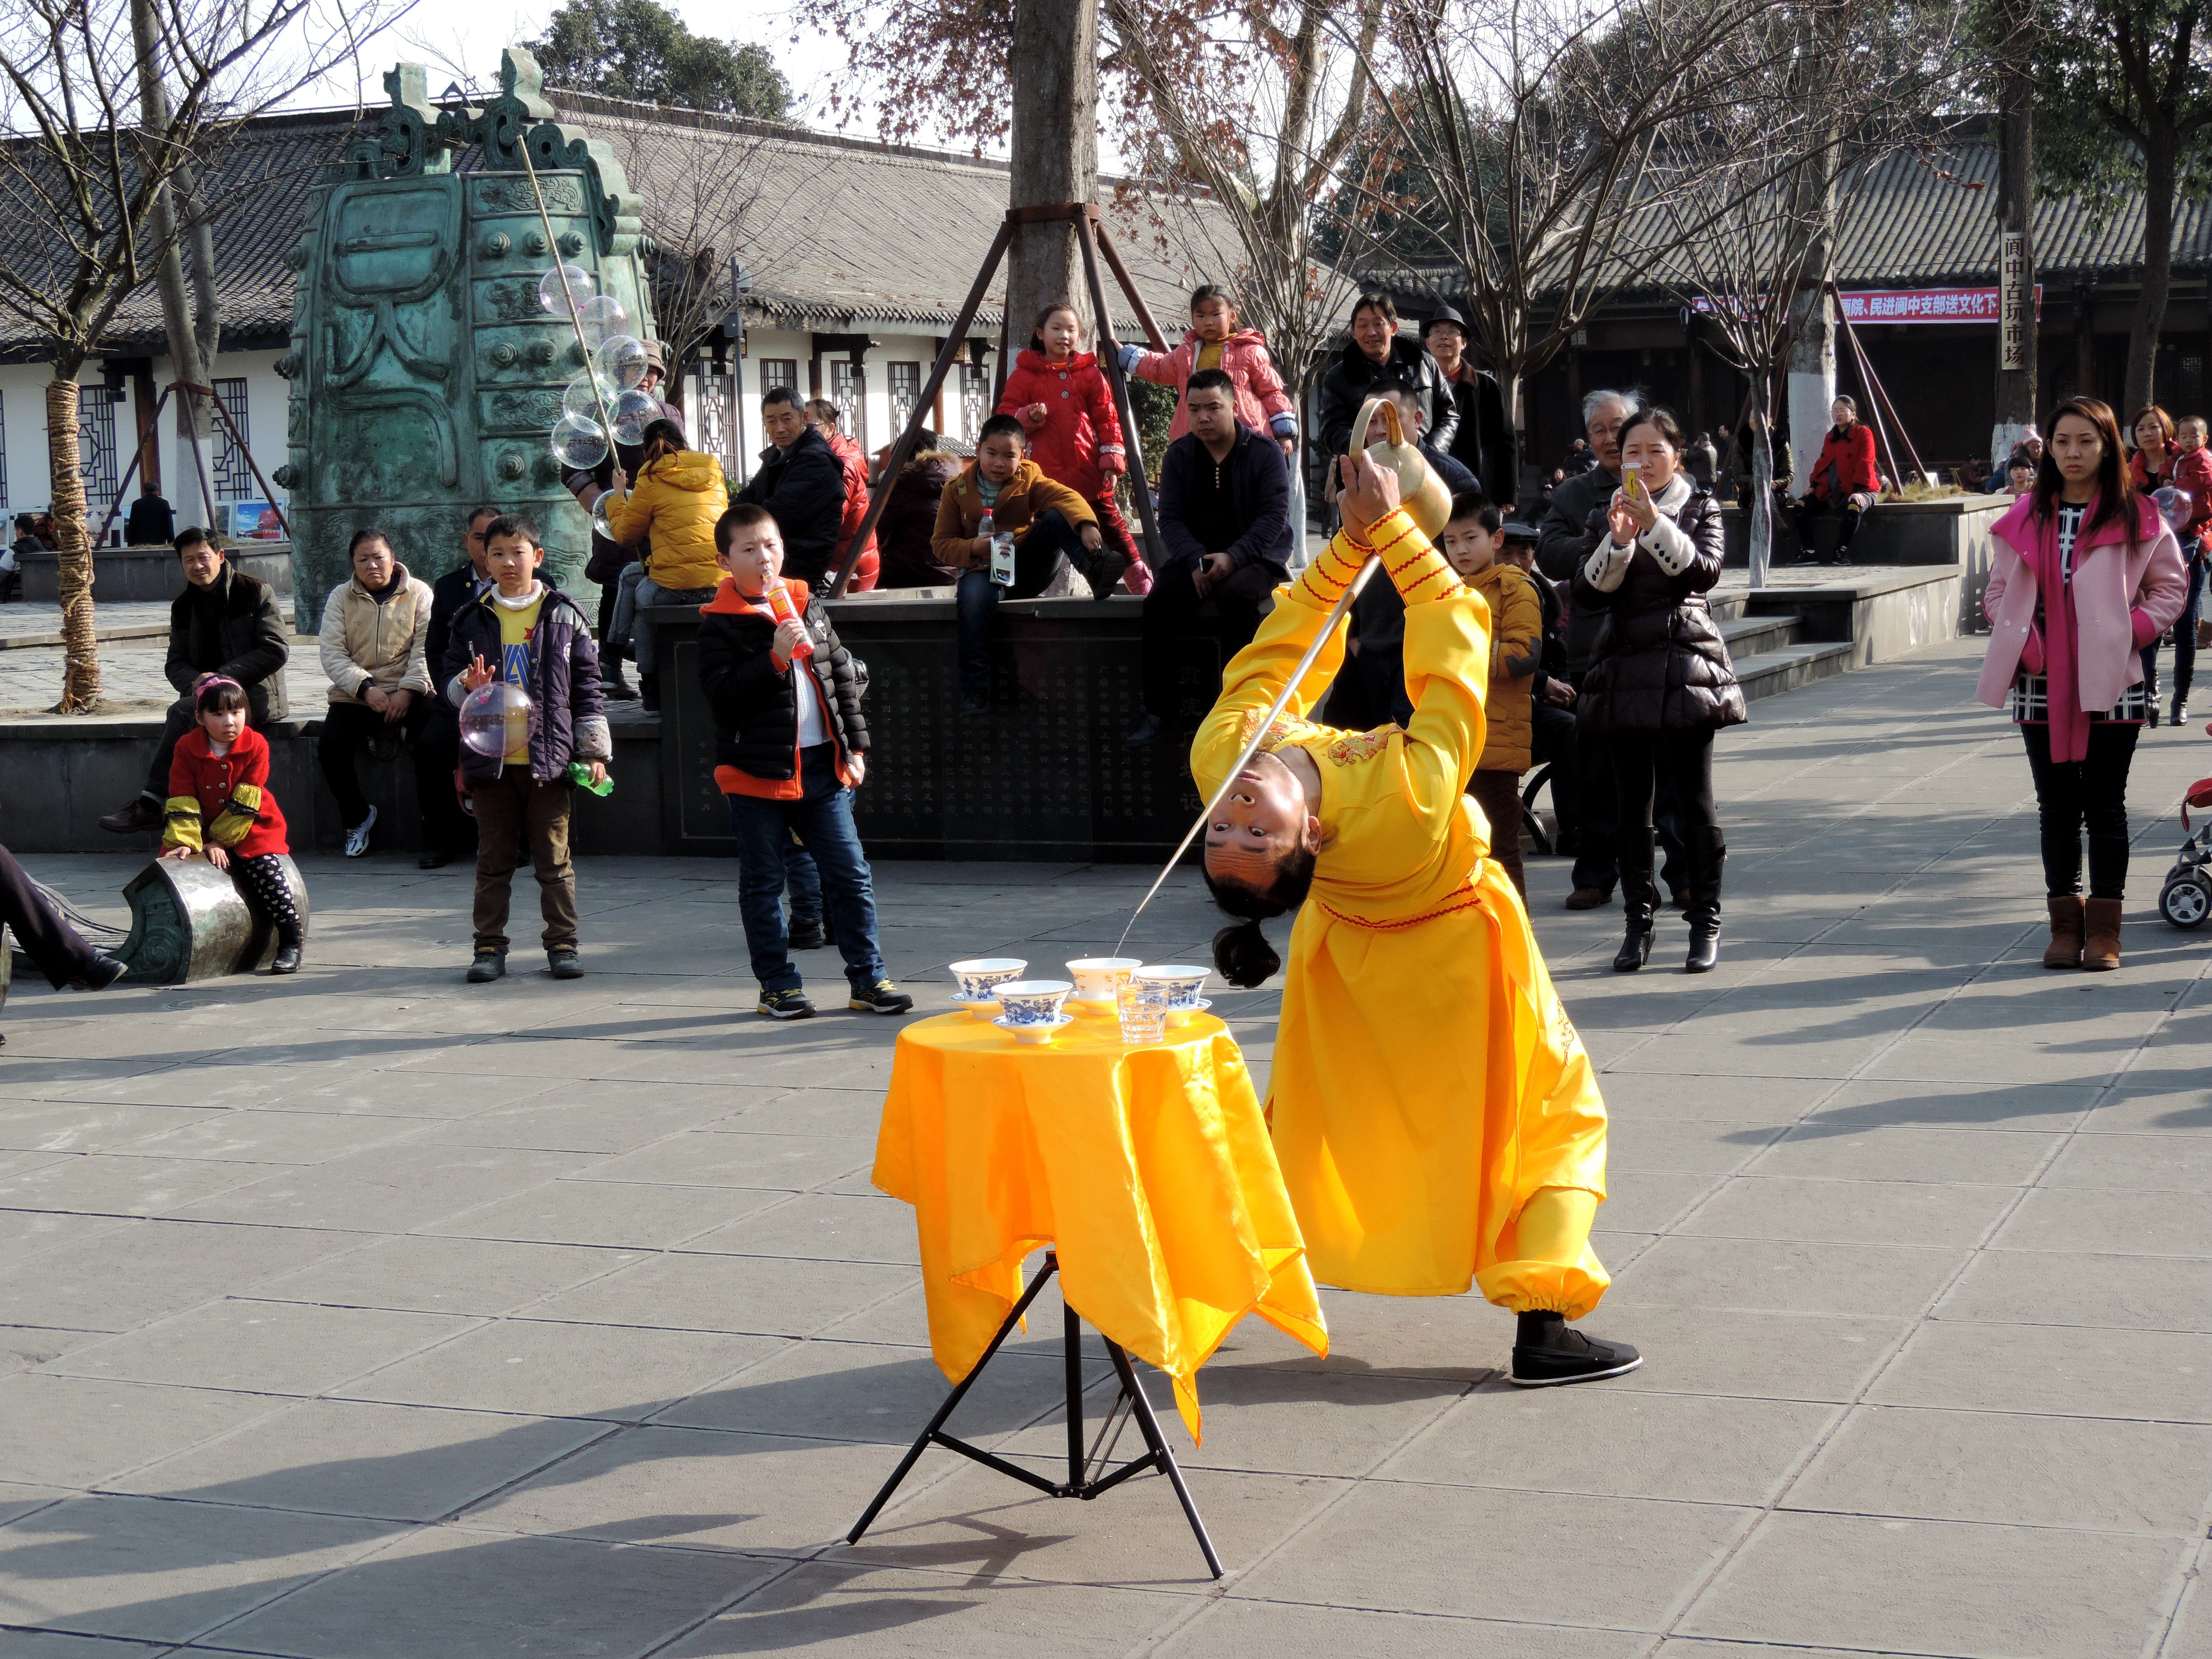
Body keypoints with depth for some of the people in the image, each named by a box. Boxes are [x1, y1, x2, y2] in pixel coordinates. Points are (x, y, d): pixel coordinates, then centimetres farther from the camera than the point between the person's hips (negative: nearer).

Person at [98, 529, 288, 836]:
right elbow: (175, 664, 13)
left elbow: (276, 650, -10)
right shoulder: (183, 607, 16)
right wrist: (196, 683, -13)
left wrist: (222, 677, -17)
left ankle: (152, 803, -28)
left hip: (255, 694, -5)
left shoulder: (256, 592, -2)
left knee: (184, 711, -29)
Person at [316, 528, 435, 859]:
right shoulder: (340, 598, 10)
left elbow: (426, 647, -4)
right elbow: (332, 654, 0)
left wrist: (408, 690, -18)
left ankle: (435, 828, -14)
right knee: (330, 747, -22)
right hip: (355, 695, 2)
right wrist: (366, 688, -16)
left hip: (409, 692, -2)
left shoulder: (419, 593, 6)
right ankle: (357, 816, 5)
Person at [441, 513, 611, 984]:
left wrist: (594, 751, 2)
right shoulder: (472, 621, 7)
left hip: (548, 757, -1)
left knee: (554, 856, 4)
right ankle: (490, 946, 14)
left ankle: (562, 944, 12)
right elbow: (449, 676, 13)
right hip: (489, 759, 2)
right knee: (493, 859, 7)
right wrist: (466, 686, -11)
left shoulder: (564, 617, 3)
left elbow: (586, 686, 5)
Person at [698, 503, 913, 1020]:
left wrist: (855, 748, 10)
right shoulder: (720, 622, -5)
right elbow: (721, 696, -15)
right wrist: (774, 659, -23)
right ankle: (778, 986, 15)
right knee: (763, 883, 5)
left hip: (821, 767, 4)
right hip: (758, 772, -4)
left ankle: (868, 978, 11)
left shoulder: (807, 604, 10)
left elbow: (844, 677, 14)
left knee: (851, 875, 4)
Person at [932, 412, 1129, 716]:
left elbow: (1065, 497, -17)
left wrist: (1086, 525, -40)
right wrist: (974, 548, -18)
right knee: (974, 596, -37)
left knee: (1057, 517, -19)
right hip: (983, 569, -1)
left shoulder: (1029, 480, 3)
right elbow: (942, 543, 4)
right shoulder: (957, 489, 4)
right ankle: (974, 692, -37)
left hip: (1028, 568, 1)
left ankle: (1097, 569, -40)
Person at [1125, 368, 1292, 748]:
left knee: (1236, 596, -36)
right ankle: (1157, 709, -19)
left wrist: (1233, 558, -24)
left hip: (1253, 556, -3)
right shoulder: (1179, 455, 7)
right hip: (1194, 555, 3)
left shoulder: (1265, 453, -3)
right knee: (1161, 599, -27)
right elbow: (1170, 518, 1)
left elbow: (1274, 516, -10)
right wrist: (1195, 562, -18)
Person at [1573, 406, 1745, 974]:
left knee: (1694, 801, -3)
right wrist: (1619, 541, -17)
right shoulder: (1606, 517, 11)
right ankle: (1638, 922, 14)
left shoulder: (1699, 509, 6)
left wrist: (1655, 524, -23)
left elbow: (1704, 571, -13)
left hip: (1686, 669, -2)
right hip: (1624, 671, 3)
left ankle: (1706, 924, 5)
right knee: (1630, 805, 5)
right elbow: (1586, 595, -2)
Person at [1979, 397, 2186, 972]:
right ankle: (2065, 924, 15)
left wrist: (2132, 633, -10)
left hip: (2110, 684, -3)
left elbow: (2171, 586, 4)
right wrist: (2020, 641, -4)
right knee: (2056, 808, 7)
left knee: (2105, 806, 2)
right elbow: (1999, 589, 13)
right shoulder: (2026, 518, 8)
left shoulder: (2135, 518, -1)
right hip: (2042, 685, 3)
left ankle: (2104, 928, 9)